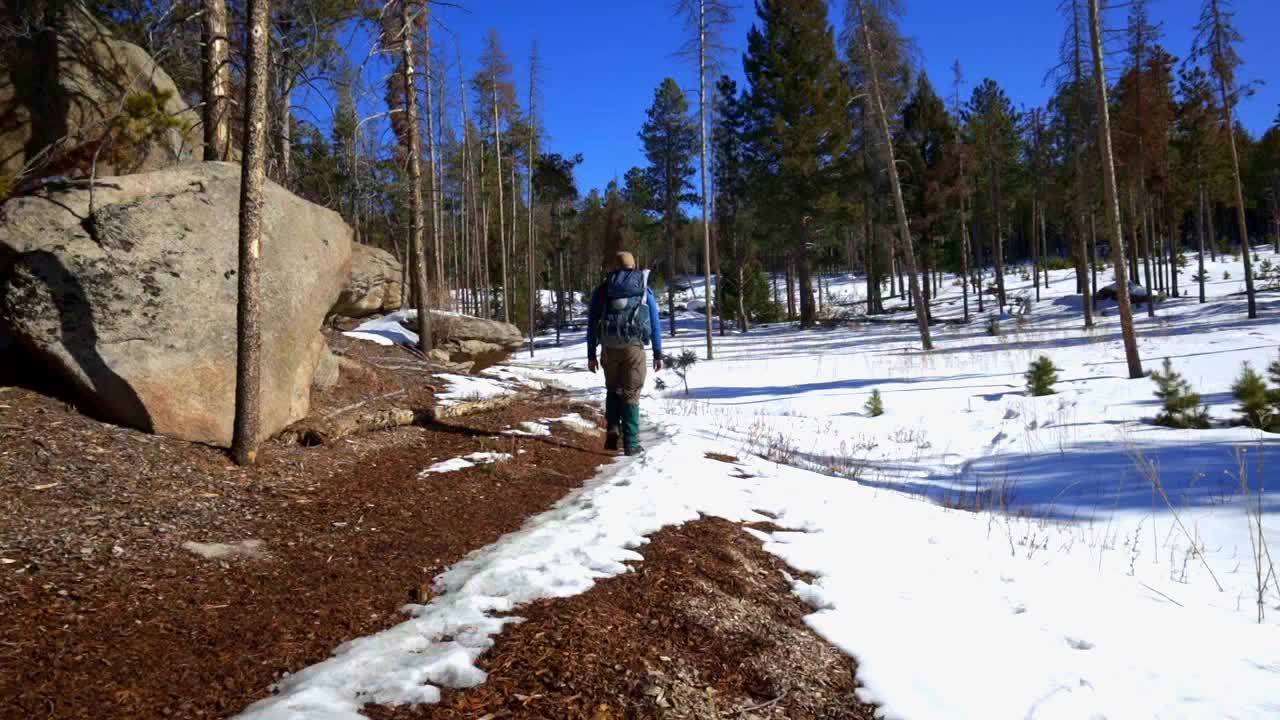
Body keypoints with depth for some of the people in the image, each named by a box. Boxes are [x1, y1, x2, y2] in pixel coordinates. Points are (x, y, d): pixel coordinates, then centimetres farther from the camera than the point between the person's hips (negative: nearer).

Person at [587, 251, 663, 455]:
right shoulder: (645, 291, 11)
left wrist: (591, 355, 12)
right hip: (633, 346, -1)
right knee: (631, 394, 5)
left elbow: (592, 324, 10)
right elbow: (655, 324, 8)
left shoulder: (602, 290, 12)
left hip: (609, 347, 1)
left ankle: (613, 429, 4)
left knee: (613, 390, 21)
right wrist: (658, 354, 10)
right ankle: (631, 444, 3)